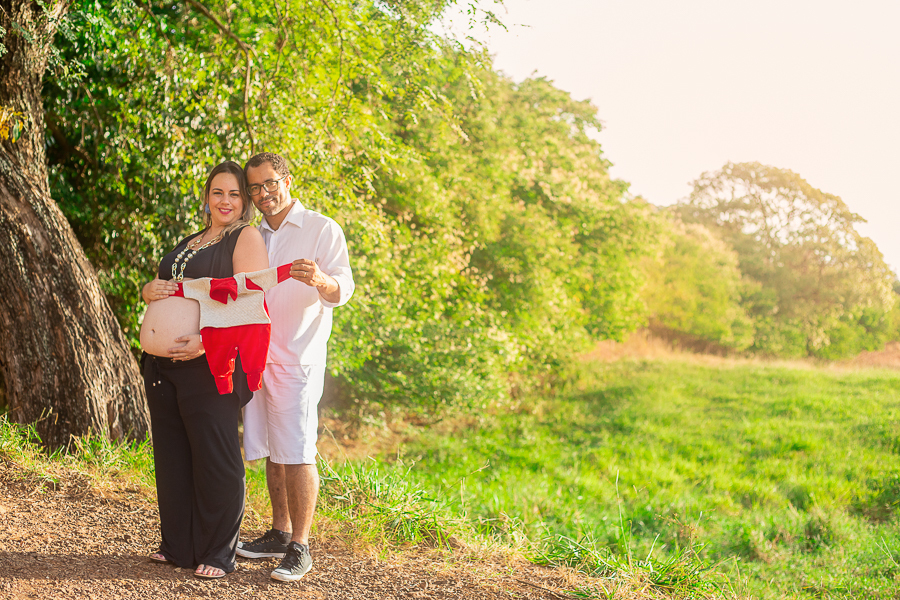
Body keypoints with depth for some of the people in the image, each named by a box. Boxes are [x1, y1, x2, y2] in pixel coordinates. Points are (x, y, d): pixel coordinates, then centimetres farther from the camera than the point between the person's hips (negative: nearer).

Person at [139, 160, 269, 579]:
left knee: (214, 457, -5)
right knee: (171, 454, 10)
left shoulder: (246, 238, -2)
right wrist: (152, 289, 2)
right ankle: (178, 544, 22)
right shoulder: (189, 244, 23)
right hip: (164, 363, 8)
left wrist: (205, 340, -25)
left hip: (210, 365, -8)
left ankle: (218, 553, 5)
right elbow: (154, 289, 28)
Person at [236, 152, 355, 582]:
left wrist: (320, 280, -34)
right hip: (257, 356, 6)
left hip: (297, 357, -6)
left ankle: (299, 548, -3)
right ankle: (279, 534, 20)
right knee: (271, 451, 10)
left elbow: (341, 291, -12)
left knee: (296, 454, -9)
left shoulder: (322, 230, -2)